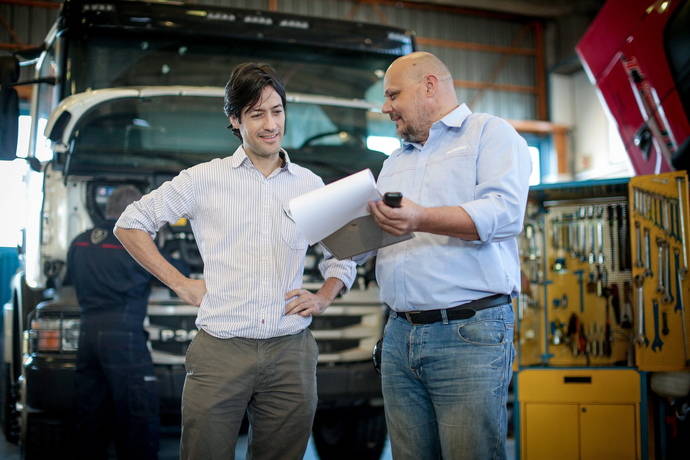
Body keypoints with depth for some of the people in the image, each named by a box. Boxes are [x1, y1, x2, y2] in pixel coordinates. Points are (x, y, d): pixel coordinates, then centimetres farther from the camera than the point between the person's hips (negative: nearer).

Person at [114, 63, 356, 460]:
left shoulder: (310, 185, 11)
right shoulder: (205, 180, 3)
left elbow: (342, 256, 22)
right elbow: (131, 223, 9)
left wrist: (324, 298, 4)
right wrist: (180, 284, 1)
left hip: (291, 353, 2)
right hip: (220, 350, -2)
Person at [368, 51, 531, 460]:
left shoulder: (490, 132, 4)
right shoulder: (394, 163, 25)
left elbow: (505, 212, -14)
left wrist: (421, 219, -26)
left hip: (470, 332, -6)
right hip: (400, 334, 7)